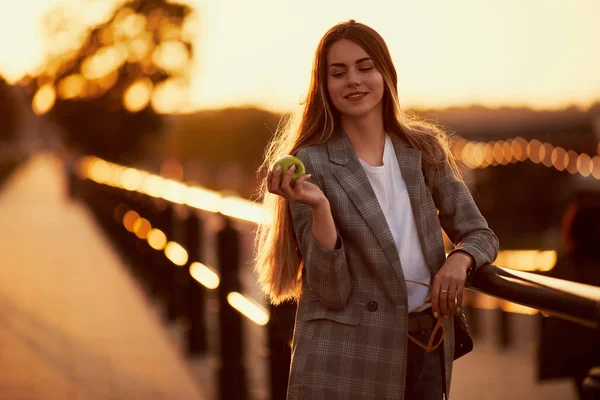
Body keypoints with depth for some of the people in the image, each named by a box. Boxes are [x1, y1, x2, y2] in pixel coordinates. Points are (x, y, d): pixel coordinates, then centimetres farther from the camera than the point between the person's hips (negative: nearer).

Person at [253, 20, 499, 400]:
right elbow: (332, 292, -12)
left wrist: (459, 259, -11)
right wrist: (320, 207, -26)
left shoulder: (424, 150, 4)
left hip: (427, 351, 4)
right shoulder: (311, 164, -9)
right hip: (345, 360, -4)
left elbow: (481, 235, 10)